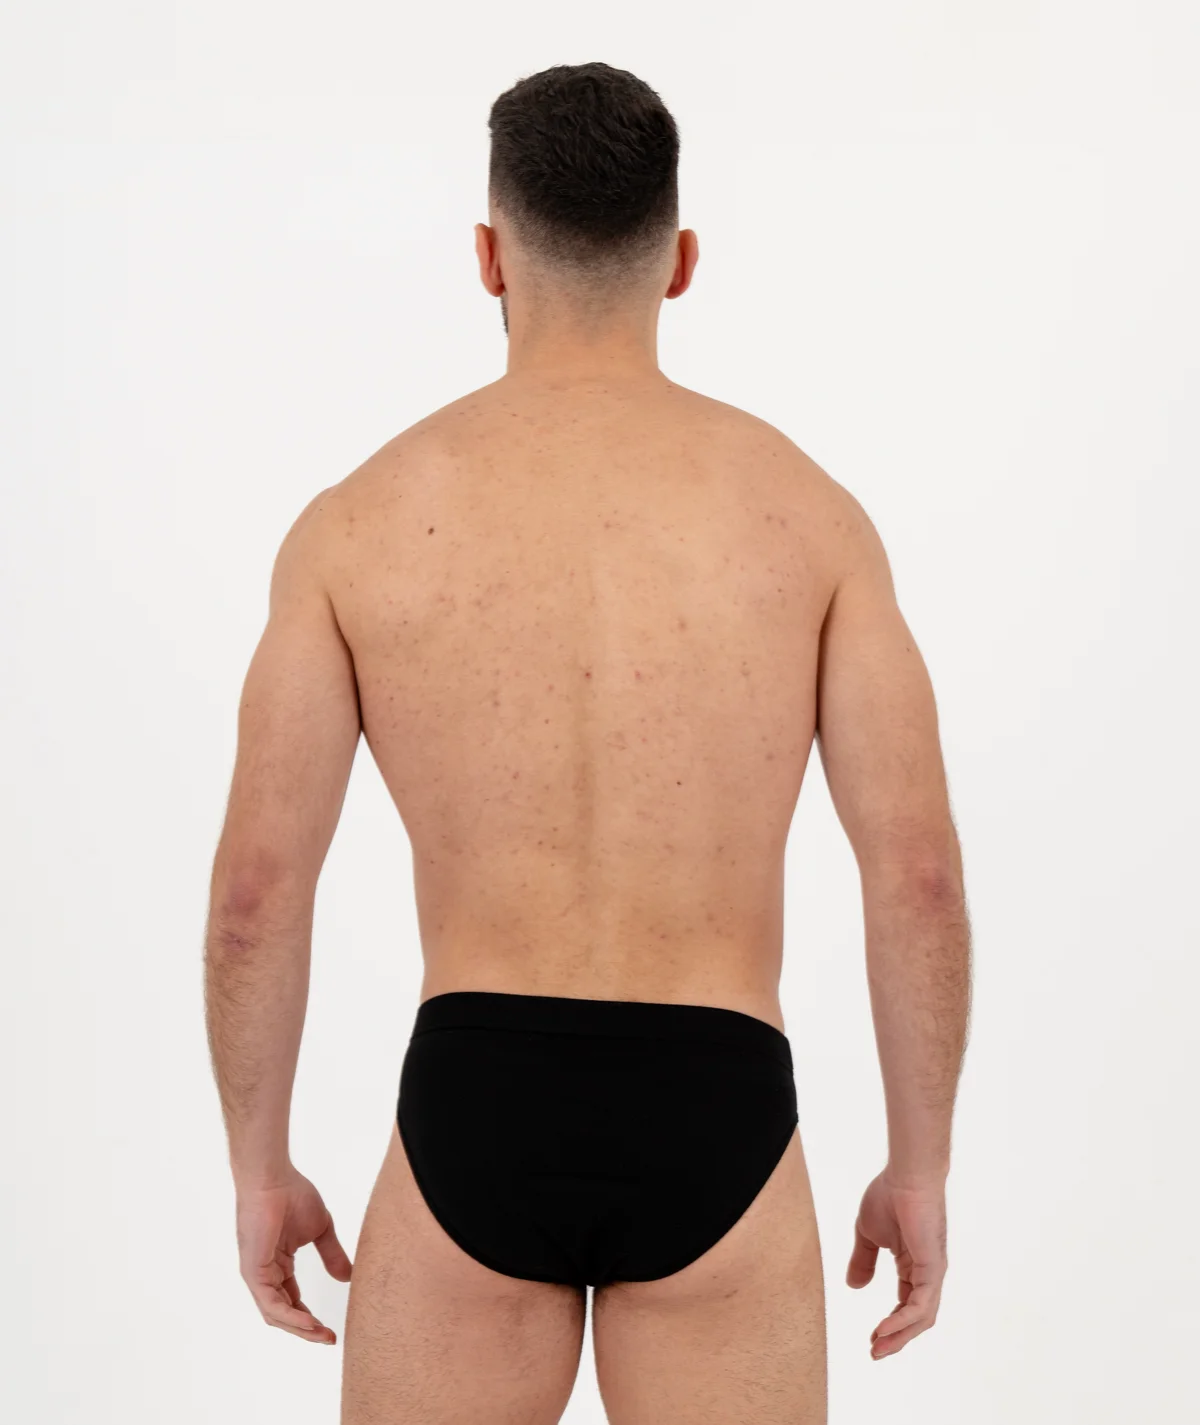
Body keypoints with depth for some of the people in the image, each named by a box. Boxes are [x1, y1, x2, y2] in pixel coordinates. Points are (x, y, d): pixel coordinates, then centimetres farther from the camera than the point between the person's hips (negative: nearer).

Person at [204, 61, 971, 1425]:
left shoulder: (359, 519, 0)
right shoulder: (805, 506, 0)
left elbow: (255, 887, -2)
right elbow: (920, 874, -4)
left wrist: (258, 1170, 10)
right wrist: (921, 1169, 8)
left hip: (473, 1118, 0)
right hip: (712, 1129, 0)